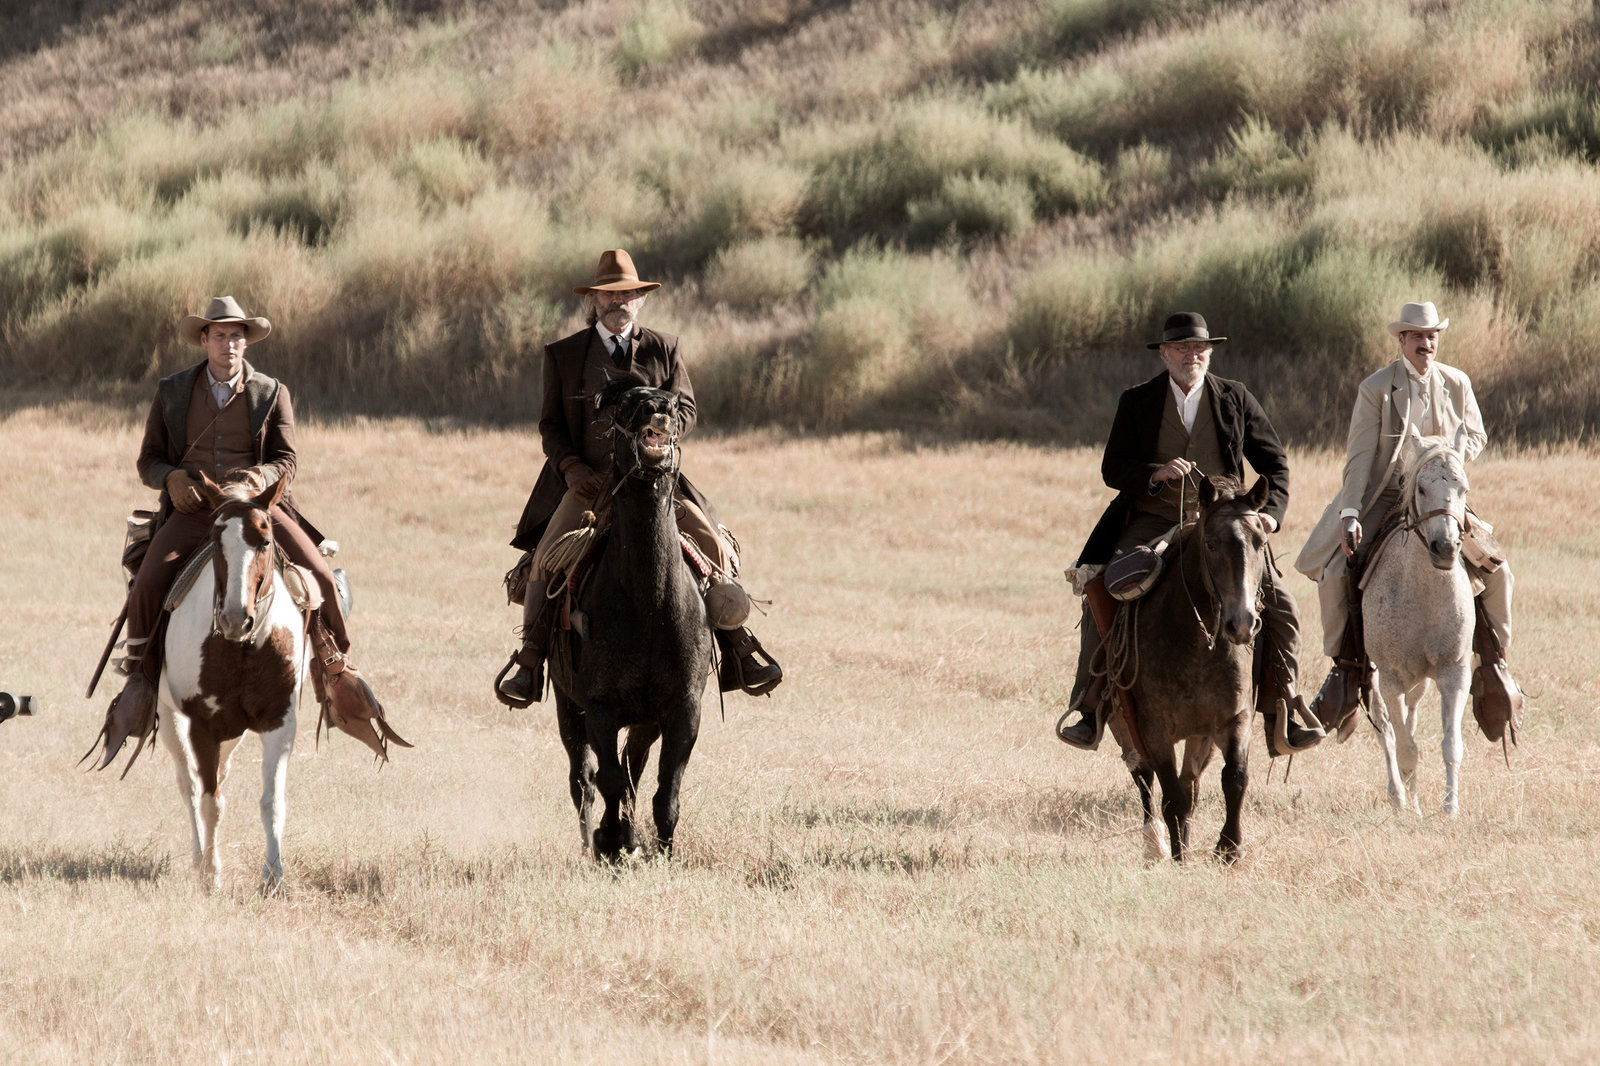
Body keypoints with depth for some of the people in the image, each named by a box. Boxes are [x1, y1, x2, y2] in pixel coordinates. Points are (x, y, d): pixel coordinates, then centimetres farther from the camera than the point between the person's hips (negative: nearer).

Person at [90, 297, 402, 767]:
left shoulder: (272, 394, 8)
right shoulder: (173, 393, 10)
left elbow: (287, 460, 4)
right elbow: (148, 460, 11)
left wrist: (263, 475, -20)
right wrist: (172, 477, -12)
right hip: (192, 510, 0)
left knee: (319, 576, -20)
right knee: (149, 584, -25)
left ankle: (336, 673, -1)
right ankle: (140, 683, -6)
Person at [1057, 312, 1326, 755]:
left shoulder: (1235, 399, 6)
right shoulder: (1137, 401, 5)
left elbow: (1274, 463, 11)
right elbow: (1113, 469, 0)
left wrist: (1271, 510, -7)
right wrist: (1156, 473, -19)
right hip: (1152, 524, -1)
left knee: (1277, 606, -15)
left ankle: (1281, 719, -9)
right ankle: (1091, 711, -15)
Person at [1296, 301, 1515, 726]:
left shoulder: (1457, 384, 1)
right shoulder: (1376, 388, -8)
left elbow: (1475, 436, 12)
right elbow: (1359, 456, -12)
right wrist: (1349, 514, -22)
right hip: (1383, 498, -2)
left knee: (1496, 571, -11)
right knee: (1336, 572, -20)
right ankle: (1347, 667, -3)